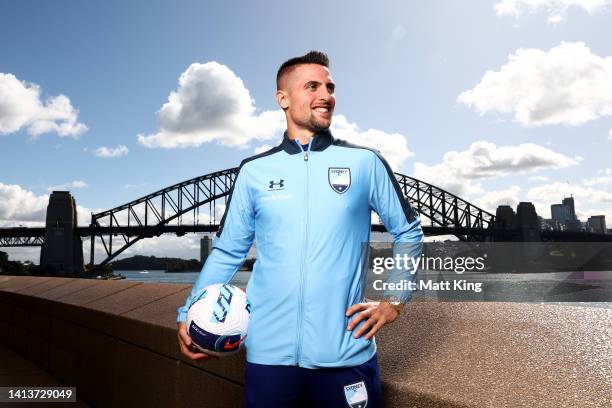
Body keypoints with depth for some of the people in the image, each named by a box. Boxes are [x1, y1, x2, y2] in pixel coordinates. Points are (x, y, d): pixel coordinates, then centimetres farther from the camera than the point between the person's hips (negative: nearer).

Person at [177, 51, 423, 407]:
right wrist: (190, 313, -1)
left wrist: (394, 301, 3)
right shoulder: (254, 171, 3)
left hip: (345, 351, 0)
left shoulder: (365, 163, 1)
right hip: (269, 351, 1)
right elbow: (228, 251, 8)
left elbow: (409, 232, 9)